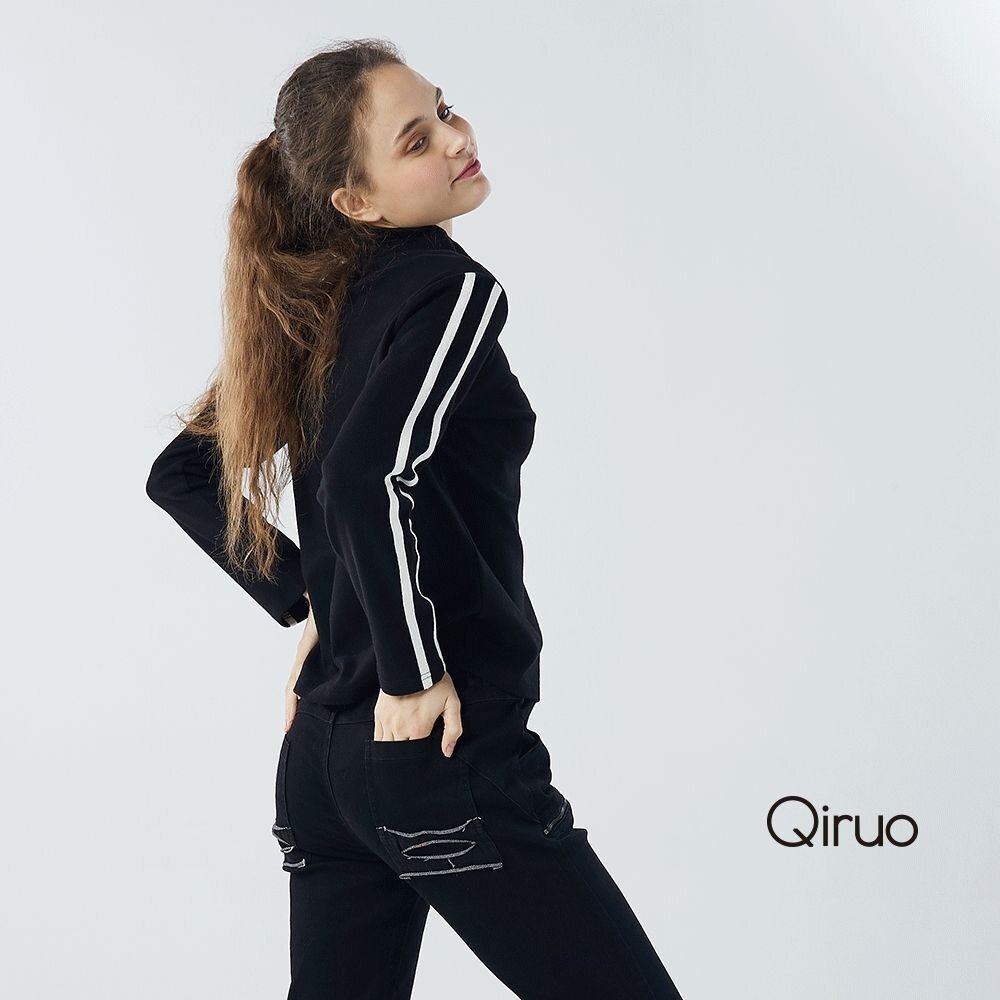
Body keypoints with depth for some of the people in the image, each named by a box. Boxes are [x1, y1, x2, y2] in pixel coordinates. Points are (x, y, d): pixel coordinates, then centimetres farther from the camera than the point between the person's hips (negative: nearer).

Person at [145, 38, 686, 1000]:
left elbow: (179, 474, 19)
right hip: (448, 751, -8)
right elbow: (368, 480, -28)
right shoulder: (450, 288, -12)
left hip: (320, 753, 9)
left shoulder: (314, 309, 12)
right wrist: (414, 675, -17)